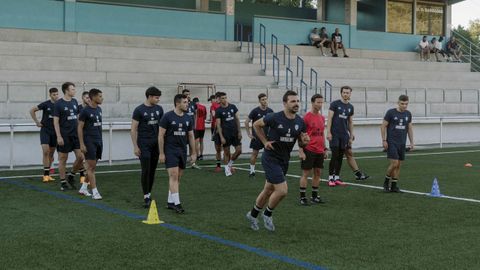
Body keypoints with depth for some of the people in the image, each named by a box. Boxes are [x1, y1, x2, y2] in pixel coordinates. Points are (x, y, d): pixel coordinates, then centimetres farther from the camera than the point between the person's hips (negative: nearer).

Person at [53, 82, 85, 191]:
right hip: (64, 136, -5)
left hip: (76, 134, 5)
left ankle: (71, 176, 18)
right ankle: (63, 182, 11)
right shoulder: (59, 104, -8)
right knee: (63, 159, 3)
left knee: (80, 157, -2)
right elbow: (56, 121, -10)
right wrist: (59, 136, -15)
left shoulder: (75, 102, 9)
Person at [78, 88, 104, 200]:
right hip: (89, 141, -7)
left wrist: (100, 140, 16)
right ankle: (94, 192, -5)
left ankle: (83, 188, 24)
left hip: (99, 141, 7)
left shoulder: (99, 109, 10)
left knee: (92, 166, 12)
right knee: (91, 166, -6)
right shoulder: (85, 110, -12)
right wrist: (82, 144, -15)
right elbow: (80, 128, -10)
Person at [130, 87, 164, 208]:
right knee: (145, 170, -7)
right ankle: (146, 197, -3)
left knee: (152, 170, 8)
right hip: (144, 144, -5)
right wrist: (135, 146, -10)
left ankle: (149, 194, 20)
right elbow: (133, 129, -6)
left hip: (156, 144, 5)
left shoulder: (159, 109, 7)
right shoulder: (139, 110, -7)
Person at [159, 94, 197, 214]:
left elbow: (191, 136, 13)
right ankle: (176, 203, -12)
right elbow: (161, 135, -8)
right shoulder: (168, 117, -10)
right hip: (170, 150, -6)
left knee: (178, 178, 9)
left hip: (182, 151, 6)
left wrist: (193, 153, 10)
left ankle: (170, 202, 19)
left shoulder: (188, 118, 6)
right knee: (173, 176, -12)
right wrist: (161, 153, -11)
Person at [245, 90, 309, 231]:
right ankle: (267, 214, 11)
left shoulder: (300, 122, -3)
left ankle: (252, 215, 39)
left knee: (268, 190, 18)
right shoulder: (274, 118, -19)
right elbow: (256, 125, -2)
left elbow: (300, 143, 9)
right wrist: (265, 142, -7)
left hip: (284, 160, 7)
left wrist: (305, 142, -14)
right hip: (271, 159, -7)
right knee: (282, 190, -15)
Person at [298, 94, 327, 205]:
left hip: (319, 151, 7)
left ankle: (314, 196, 20)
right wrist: (301, 151, -14)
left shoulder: (322, 117, 11)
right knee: (306, 173, -1)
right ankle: (302, 197, 6)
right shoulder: (306, 117, -9)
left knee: (318, 173, 10)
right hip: (309, 150, -7)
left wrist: (325, 149, 16)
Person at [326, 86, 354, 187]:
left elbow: (350, 122, 17)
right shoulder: (335, 104, -3)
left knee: (340, 157, 7)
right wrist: (328, 132, -14)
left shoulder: (350, 107, 12)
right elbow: (330, 118, -6)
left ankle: (337, 178, 13)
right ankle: (330, 178, -1)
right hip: (335, 134, -5)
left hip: (344, 135, 5)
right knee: (334, 156, -8)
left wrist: (351, 136, 13)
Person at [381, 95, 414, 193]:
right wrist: (384, 140, -9)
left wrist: (411, 142, 10)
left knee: (398, 165, 5)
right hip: (391, 142, -5)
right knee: (394, 163, -14)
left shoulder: (408, 114, 7)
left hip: (402, 143, 5)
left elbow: (410, 128, 15)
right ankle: (386, 182, 7)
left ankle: (394, 186, 13)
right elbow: (383, 126, -4)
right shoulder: (391, 112, -8)